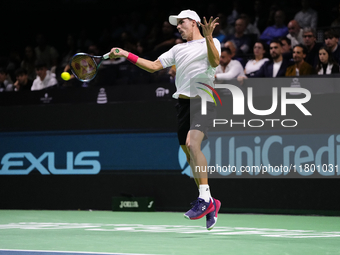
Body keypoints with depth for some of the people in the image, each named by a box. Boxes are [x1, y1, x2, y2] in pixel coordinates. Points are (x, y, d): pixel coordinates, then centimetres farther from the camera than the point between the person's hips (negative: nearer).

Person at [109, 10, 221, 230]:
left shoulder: (211, 43, 3)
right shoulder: (178, 49, 23)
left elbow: (215, 62, -17)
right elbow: (154, 66, 21)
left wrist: (208, 37, -31)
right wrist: (126, 55, 14)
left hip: (203, 102, -7)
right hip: (183, 103, 7)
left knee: (192, 144, -28)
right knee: (189, 154, 6)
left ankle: (205, 198, -28)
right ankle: (210, 204, 16)